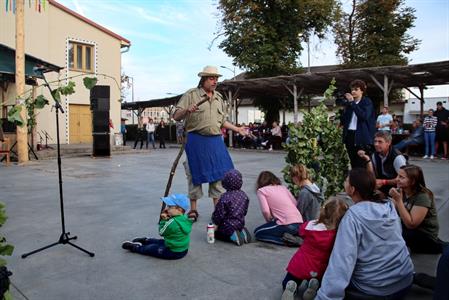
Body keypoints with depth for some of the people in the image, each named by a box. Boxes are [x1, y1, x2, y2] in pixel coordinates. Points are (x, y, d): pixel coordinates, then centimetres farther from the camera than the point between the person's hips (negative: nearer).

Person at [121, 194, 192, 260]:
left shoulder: (172, 222, -30)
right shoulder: (185, 218, -4)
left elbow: (162, 232, -13)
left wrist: (164, 220, -8)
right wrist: (167, 219, -6)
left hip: (173, 252, -8)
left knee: (152, 248, 10)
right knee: (159, 242, 26)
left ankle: (135, 247, 27)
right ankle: (145, 240, 46)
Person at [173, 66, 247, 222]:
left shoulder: (219, 97, 15)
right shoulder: (191, 95, -3)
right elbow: (176, 116, -6)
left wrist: (237, 129, 16)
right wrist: (187, 111, -25)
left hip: (215, 140, 5)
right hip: (196, 140, -5)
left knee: (218, 174, 5)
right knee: (196, 174, 3)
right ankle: (193, 210, 18)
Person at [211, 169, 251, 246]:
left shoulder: (224, 198, -23)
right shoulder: (243, 195, -3)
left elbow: (219, 214, -17)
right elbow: (245, 211, 8)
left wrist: (216, 224, 1)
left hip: (227, 226, -7)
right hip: (240, 223, 7)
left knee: (216, 233, 16)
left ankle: (232, 236, -9)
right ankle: (242, 232, 6)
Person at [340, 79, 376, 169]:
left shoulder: (367, 102, 1)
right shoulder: (348, 103, 14)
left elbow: (364, 116, -18)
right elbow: (343, 120, 13)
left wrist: (352, 103, -16)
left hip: (361, 136, -5)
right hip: (349, 135, 5)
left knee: (361, 164, -7)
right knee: (353, 163, 8)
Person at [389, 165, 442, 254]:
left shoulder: (422, 197, -24)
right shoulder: (401, 191, -4)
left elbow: (411, 224, -29)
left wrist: (399, 200, -31)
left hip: (425, 236, -7)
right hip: (410, 229, 7)